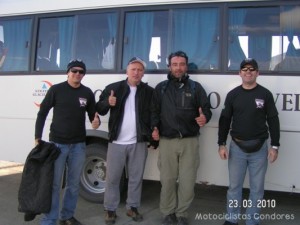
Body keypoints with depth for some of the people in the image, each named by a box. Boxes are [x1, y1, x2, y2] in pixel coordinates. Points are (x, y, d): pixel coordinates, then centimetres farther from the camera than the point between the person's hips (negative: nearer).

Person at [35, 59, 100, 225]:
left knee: (74, 184, 11)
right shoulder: (56, 90, -2)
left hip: (78, 144, 3)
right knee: (54, 184, -1)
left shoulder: (87, 93, 5)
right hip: (57, 143, -3)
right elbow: (42, 113, 1)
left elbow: (93, 114, 11)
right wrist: (37, 137, -4)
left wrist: (96, 121, -13)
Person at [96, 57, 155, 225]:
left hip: (139, 143, 1)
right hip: (117, 142, 0)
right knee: (113, 177, 6)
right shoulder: (114, 88, 3)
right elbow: (99, 109, 5)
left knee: (136, 177, 11)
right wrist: (108, 103, -17)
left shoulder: (149, 91, 4)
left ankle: (133, 207, 27)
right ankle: (110, 210, 20)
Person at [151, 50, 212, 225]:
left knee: (187, 180, 4)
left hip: (190, 141, 0)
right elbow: (154, 111, 11)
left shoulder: (196, 87, 8)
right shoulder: (161, 88, 10)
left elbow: (206, 109, 6)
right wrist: (154, 127, -5)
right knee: (168, 179, 6)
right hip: (167, 141, 0)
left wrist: (205, 118, -16)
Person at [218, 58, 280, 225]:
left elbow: (273, 121, 1)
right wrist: (222, 144, -1)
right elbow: (224, 120, 4)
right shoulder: (233, 95, 3)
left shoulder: (265, 94, 0)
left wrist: (275, 146, -3)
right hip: (237, 147, 1)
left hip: (259, 148, -1)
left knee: (257, 188, 8)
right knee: (234, 186, 9)